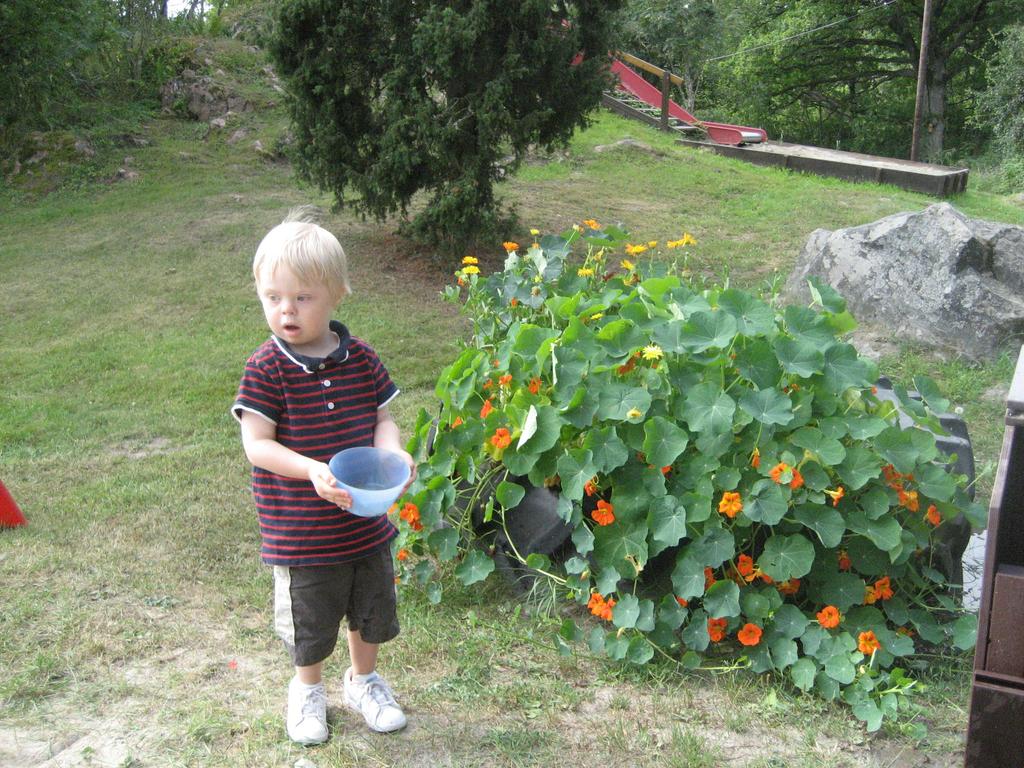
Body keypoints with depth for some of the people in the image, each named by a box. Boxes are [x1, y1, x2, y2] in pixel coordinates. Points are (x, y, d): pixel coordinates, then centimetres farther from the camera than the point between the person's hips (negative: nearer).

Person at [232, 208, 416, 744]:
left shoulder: (360, 359, -5)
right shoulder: (266, 369, -16)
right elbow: (256, 443, -19)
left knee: (372, 611, 22)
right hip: (302, 534, -3)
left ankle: (363, 679, 49)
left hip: (366, 524, 4)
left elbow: (381, 417, 2)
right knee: (310, 623, 16)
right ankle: (307, 689, 45)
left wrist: (392, 453, -20)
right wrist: (312, 470, -32)